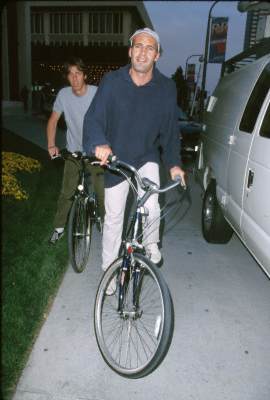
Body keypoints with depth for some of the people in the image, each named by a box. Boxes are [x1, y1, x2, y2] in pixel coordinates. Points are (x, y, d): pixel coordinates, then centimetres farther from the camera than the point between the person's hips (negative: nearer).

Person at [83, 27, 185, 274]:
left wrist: (174, 163, -7)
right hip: (115, 160, 0)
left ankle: (151, 245, 18)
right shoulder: (112, 81, -11)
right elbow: (93, 118, -18)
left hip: (147, 159, 0)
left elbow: (170, 129, 0)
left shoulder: (166, 88, -6)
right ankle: (109, 268, 30)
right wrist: (99, 143, -38)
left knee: (151, 209, -19)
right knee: (114, 217, 8)